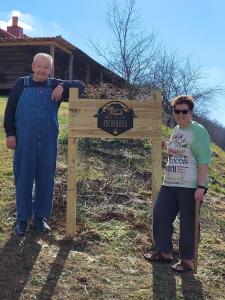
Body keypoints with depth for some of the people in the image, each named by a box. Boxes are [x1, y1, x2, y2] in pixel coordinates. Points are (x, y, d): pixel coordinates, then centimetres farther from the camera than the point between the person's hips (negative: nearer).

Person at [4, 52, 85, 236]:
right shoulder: (21, 84, 4)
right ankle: (23, 218, 15)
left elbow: (81, 86, 4)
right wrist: (10, 133, -2)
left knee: (46, 179, 7)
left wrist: (63, 85, -13)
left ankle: (41, 217, 21)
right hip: (25, 140, -1)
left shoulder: (55, 85, 6)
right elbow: (10, 110, 5)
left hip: (48, 141, 1)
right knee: (23, 178, 4)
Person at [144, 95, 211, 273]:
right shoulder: (176, 130, 14)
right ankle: (165, 252, 27)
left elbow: (204, 160, -16)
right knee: (160, 216, 11)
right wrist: (165, 144, 17)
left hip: (190, 187, -8)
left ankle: (187, 261, 16)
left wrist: (201, 187, -23)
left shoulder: (198, 131, -10)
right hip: (170, 185, 8)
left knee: (188, 224, 1)